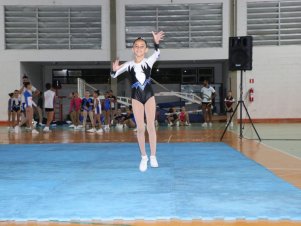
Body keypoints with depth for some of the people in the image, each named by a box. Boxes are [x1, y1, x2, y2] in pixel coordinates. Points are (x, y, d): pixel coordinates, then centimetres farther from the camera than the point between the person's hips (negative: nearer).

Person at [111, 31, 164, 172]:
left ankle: (153, 156, 12)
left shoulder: (149, 61, -5)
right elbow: (114, 76, 2)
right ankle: (143, 157, 16)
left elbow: (157, 53, -26)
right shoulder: (129, 65, -2)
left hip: (149, 95, -1)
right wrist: (114, 70, -22)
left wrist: (156, 43, -45)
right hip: (136, 97, 1)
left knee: (151, 126, 1)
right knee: (140, 128, 3)